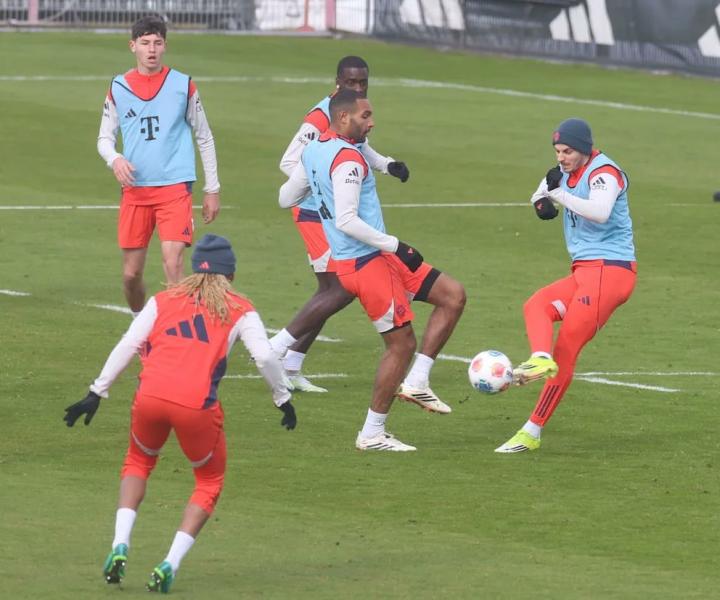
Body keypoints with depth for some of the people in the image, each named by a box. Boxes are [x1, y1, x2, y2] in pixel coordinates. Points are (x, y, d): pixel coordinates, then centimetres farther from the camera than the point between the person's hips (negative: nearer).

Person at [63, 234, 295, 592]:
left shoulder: (163, 301, 21)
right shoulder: (240, 310, 16)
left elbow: (127, 346, 13)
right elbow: (265, 357, 4)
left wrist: (97, 392, 14)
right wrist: (283, 399, 17)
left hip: (150, 398, 2)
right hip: (197, 406, -2)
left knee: (139, 461, 30)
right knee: (209, 482, 21)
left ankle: (120, 546, 10)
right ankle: (170, 565, 4)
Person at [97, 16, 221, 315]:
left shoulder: (183, 85, 3)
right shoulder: (118, 88, 6)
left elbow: (204, 138, 10)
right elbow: (105, 137, 13)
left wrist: (212, 189, 9)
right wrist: (114, 159, -10)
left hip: (175, 187, -2)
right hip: (135, 189, 2)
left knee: (173, 264, -18)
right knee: (131, 273, 7)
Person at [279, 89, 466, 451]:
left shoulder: (313, 151, 11)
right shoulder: (347, 159, -18)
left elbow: (286, 198, 21)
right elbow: (346, 222, -26)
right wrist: (395, 245, -22)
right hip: (366, 263, -10)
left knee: (453, 295, 9)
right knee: (401, 343, -3)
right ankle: (372, 434, 5)